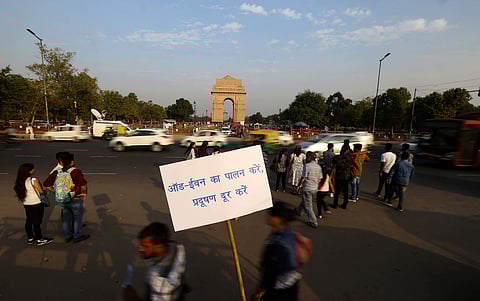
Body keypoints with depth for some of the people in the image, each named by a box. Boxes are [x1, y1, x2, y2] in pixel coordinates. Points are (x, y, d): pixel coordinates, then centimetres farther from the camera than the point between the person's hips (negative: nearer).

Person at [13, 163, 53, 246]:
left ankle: (30, 238, 31)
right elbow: (42, 191, -14)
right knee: (37, 222, 3)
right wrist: (46, 191, 7)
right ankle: (40, 239, 13)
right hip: (36, 204, -7)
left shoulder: (19, 181, 0)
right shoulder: (33, 180, -20)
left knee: (29, 221, 18)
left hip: (26, 204, 7)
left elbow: (18, 192, 7)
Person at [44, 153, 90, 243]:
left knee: (66, 218, 20)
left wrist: (55, 191, 13)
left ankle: (68, 236, 33)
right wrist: (84, 194, -7)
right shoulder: (76, 171, -18)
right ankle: (77, 236, 21)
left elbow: (46, 184, 4)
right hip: (75, 199, -5)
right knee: (78, 217, 11)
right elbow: (83, 184, -24)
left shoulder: (56, 172, 0)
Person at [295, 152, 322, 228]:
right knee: (304, 201, 28)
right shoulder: (318, 167, 3)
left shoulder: (307, 166, -18)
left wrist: (299, 185, -1)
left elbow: (303, 178, -16)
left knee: (308, 206, 3)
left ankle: (313, 222, 7)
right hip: (315, 188, 8)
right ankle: (298, 211, 47)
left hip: (307, 188, -8)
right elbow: (320, 179, 9)